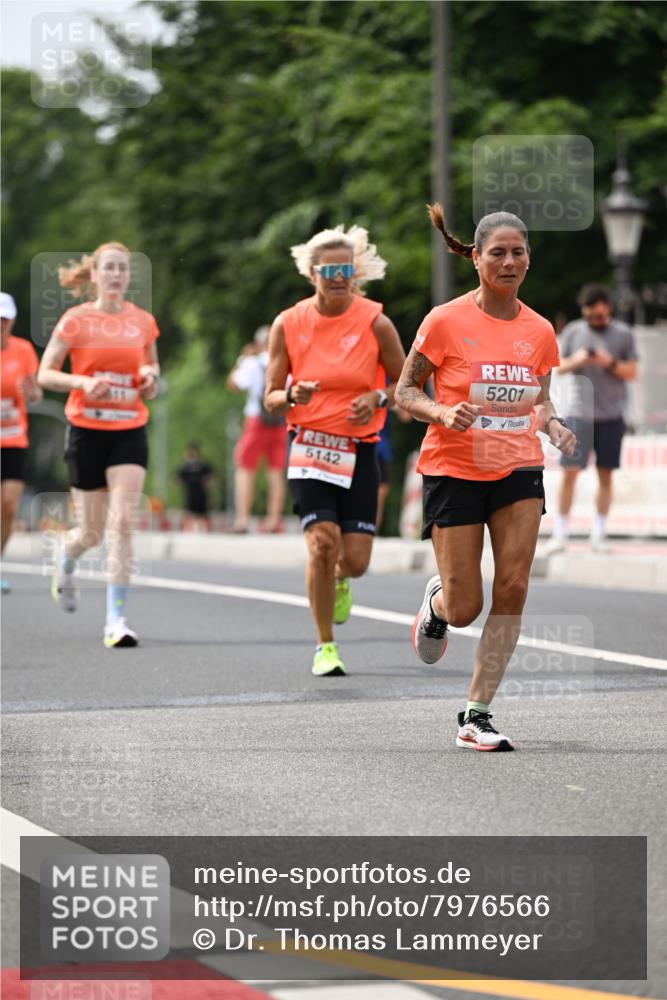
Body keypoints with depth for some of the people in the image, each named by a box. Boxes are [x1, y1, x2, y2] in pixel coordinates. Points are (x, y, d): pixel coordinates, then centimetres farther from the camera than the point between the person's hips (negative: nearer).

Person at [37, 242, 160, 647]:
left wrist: (151, 376, -2)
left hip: (130, 432, 2)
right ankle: (66, 561, 43)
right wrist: (83, 382, -19)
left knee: (122, 523, -11)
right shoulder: (76, 320, -4)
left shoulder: (143, 321, 5)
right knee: (93, 531, 6)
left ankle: (117, 619, -8)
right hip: (87, 431, -2)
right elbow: (45, 374, -2)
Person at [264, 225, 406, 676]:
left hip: (359, 451, 0)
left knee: (355, 560, -3)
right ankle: (325, 645, 0)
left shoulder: (375, 323, -5)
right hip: (309, 447, 0)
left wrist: (377, 397, -15)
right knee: (323, 541, -17)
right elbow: (271, 398, 3)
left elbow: (404, 383, 5)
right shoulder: (288, 324, -2)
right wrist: (292, 395, -20)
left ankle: (339, 581, 38)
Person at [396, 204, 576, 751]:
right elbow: (405, 391, -2)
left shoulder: (539, 331, 3)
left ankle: (477, 715, -2)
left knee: (513, 589, -10)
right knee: (464, 609, -2)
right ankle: (436, 601, 37)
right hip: (453, 470, -3)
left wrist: (554, 424, -5)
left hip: (519, 468, 3)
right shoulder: (446, 321, -8)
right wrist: (442, 412, -22)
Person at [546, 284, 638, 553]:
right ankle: (560, 533, -1)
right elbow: (559, 367, 9)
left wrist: (611, 363, -16)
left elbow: (632, 372, 2)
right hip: (578, 412, 0)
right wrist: (575, 361, -12)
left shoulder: (623, 334, 3)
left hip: (611, 415, 0)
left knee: (605, 475, 4)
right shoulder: (572, 332, 5)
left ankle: (598, 535, 10)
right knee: (569, 472, -6)